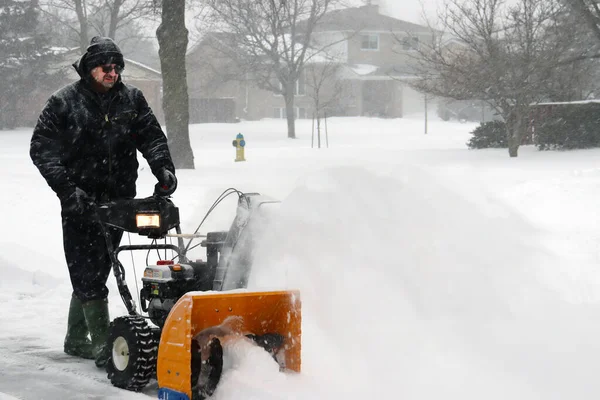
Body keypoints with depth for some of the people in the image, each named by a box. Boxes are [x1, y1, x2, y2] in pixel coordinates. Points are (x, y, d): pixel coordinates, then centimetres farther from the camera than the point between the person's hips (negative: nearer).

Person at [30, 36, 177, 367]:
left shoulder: (131, 99, 7)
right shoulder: (64, 102, -3)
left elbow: (151, 137, 6)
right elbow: (41, 148, -5)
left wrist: (163, 168, -14)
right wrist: (67, 188, -17)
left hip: (118, 200, 4)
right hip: (81, 200, -4)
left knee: (95, 271, 12)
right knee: (88, 272, -9)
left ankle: (76, 339, 24)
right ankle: (102, 343, -10)